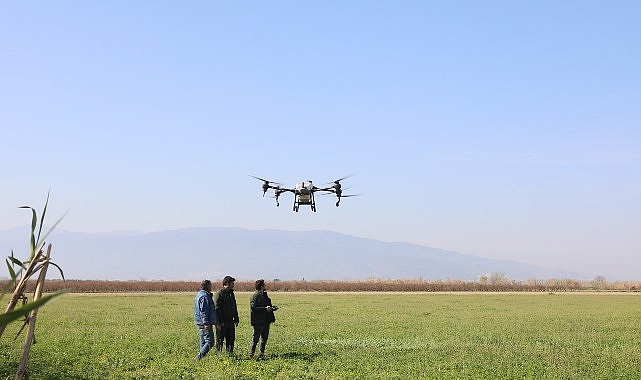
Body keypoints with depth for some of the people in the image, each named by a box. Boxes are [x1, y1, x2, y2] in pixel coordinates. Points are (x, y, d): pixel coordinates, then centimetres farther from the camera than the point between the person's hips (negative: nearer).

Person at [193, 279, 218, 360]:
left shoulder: (199, 295, 19)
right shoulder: (204, 296, -15)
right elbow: (203, 311, -22)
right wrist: (206, 323, -24)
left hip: (199, 323, 11)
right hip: (204, 323, -11)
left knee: (203, 342, 15)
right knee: (209, 342, -12)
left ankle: (201, 357, 16)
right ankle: (199, 357, -17)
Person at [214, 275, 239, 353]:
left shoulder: (231, 293, 15)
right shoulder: (219, 293, -11)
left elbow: (234, 308, 22)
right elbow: (217, 308, -16)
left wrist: (236, 319, 15)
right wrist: (220, 321, -20)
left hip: (230, 322, 8)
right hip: (222, 323, -8)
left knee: (231, 339, 10)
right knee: (220, 340, 1)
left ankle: (230, 353, 18)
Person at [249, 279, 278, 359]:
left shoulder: (264, 294, 16)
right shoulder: (255, 296, -12)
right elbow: (254, 308, -19)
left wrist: (272, 308, 7)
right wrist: (265, 309, -23)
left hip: (266, 320, 9)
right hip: (258, 321, -9)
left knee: (265, 337, 13)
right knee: (256, 338, -5)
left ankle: (262, 352, 22)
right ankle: (251, 353, 1)